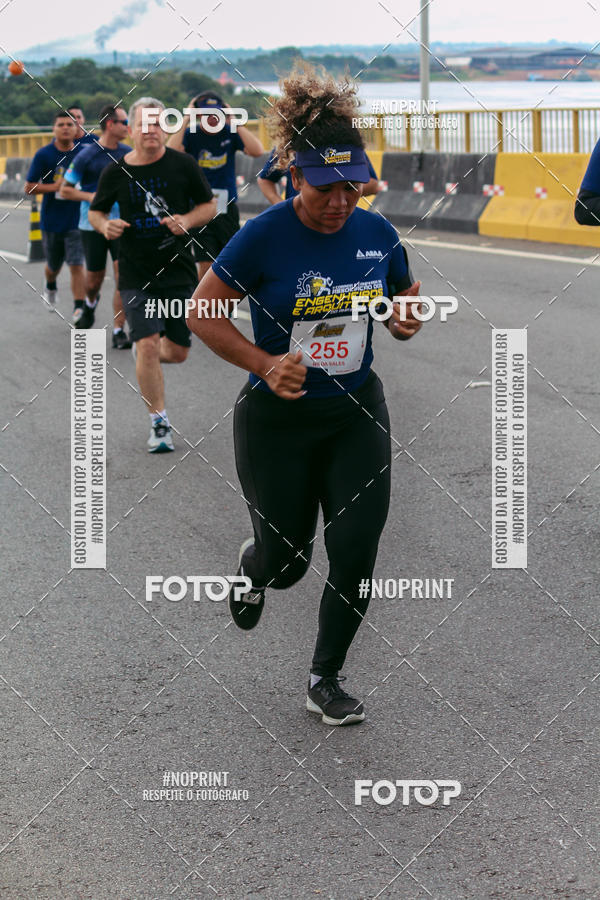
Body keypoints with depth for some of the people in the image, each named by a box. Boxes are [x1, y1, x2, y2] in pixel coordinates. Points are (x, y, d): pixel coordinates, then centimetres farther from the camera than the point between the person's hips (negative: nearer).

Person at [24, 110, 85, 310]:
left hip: (76, 221, -1)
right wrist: (55, 187, -18)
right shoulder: (43, 155, -7)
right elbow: (29, 188, -6)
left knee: (76, 266, -12)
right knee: (53, 266, 19)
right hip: (51, 220, 1)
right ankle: (50, 287, 52)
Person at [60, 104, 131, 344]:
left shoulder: (128, 153, 3)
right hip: (93, 224, -2)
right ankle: (90, 302, 46)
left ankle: (118, 331, -6)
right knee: (95, 278, 9)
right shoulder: (86, 156, -10)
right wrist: (91, 197, -19)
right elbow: (65, 190, -5)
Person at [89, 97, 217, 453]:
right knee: (148, 346, -13)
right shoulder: (115, 172, -3)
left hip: (178, 270, 1)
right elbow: (95, 211, 11)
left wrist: (187, 220, -14)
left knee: (177, 352, 6)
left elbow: (209, 205, 7)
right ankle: (159, 423, 1)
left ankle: (145, 353, 44)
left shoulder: (183, 165, -3)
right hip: (136, 274, -1)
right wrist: (105, 225, -11)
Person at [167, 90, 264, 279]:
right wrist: (186, 119, -17)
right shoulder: (190, 135, -2)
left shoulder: (230, 133, 2)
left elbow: (257, 151, -13)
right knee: (206, 265, -8)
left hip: (227, 205, 2)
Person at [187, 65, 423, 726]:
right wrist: (265, 365, -20)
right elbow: (201, 312, -9)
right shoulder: (264, 236, -16)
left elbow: (402, 303, 13)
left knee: (356, 553, -5)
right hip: (277, 418, -3)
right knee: (286, 558, 9)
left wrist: (406, 321, -12)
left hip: (357, 412, 3)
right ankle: (254, 570, 48)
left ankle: (325, 681, 14)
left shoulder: (377, 233, -4)